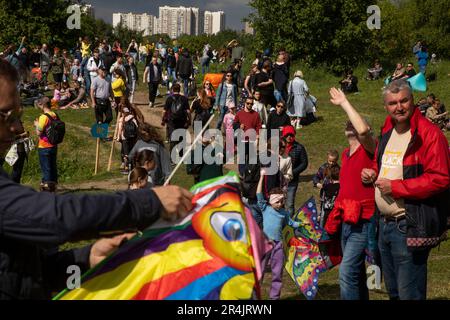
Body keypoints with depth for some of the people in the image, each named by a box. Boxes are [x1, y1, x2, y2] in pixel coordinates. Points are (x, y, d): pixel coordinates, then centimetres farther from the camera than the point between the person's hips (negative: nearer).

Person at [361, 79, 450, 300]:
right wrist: (374, 174, 6)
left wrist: (396, 187, -20)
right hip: (385, 223, 9)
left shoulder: (429, 134, -15)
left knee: (409, 293, -2)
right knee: (393, 291, 20)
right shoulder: (387, 133, 12)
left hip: (410, 228, -8)